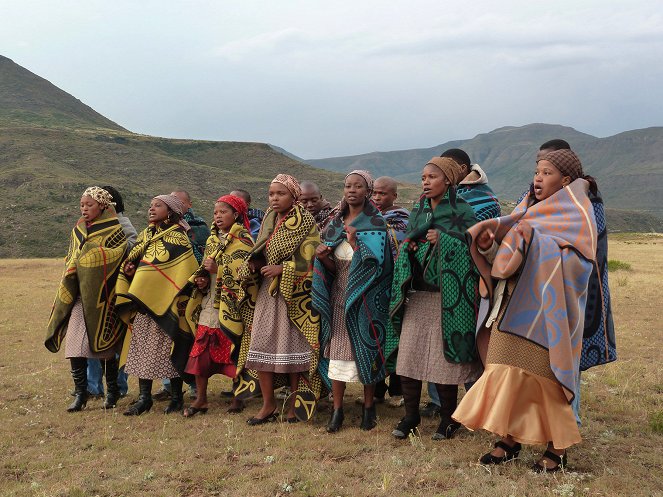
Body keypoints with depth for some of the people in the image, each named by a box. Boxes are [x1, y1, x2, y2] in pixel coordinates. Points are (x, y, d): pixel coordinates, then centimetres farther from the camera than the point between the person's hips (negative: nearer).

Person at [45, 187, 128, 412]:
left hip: (102, 299, -4)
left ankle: (112, 390, 18)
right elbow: (70, 261, 20)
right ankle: (80, 393, 3)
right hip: (79, 297, 5)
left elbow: (119, 259, -11)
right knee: (75, 345, -5)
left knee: (106, 347, 2)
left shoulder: (113, 231, -3)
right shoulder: (78, 230, 14)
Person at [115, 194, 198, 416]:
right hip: (142, 301, 7)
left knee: (169, 349, -1)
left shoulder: (177, 237, -6)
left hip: (166, 302, -7)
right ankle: (144, 397, 13)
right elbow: (132, 261, 23)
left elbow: (186, 272, -10)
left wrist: (180, 301, -16)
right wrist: (129, 270, 0)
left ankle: (176, 397, 11)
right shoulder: (145, 235, 15)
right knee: (142, 347, 6)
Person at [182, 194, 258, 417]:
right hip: (209, 304, 6)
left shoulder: (243, 240, -6)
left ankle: (238, 398, 17)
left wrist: (218, 269, -17)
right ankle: (201, 399, 12)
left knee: (233, 353, 2)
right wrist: (201, 279, 3)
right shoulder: (212, 240, 16)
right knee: (200, 351, 2)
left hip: (231, 307, -6)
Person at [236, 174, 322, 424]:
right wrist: (252, 265, -3)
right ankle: (268, 403, 12)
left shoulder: (306, 223, -6)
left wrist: (282, 269, -19)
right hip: (268, 292, 6)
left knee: (293, 347, -1)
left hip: (295, 294, -6)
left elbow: (309, 260, -12)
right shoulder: (268, 220, 13)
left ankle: (295, 402, 14)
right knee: (262, 345, 2)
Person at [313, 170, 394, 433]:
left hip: (364, 297, -4)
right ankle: (337, 409, 9)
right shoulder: (335, 223, 10)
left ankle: (369, 406, 15)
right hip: (338, 295, 4)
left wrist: (354, 242, -24)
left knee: (364, 349, 1)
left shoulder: (375, 223, -4)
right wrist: (323, 258, -10)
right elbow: (334, 267, 10)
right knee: (336, 350, 1)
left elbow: (375, 262, -13)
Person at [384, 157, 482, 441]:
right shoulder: (418, 212, 14)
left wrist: (443, 240, -17)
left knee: (443, 360, 0)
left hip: (446, 297, -5)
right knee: (408, 356, 2)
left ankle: (448, 418, 17)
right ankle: (411, 415, 16)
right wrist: (408, 245, -2)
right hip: (416, 296, 5)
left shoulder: (462, 212, -3)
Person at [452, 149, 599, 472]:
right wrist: (489, 245, -11)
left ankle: (558, 449, 11)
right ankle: (509, 439, 14)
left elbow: (575, 263, -16)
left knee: (545, 376, -3)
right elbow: (504, 259, 11)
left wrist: (534, 240, -23)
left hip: (546, 312, -6)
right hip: (514, 306, 6)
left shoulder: (576, 215, -2)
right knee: (507, 371, 4)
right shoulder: (526, 210, 14)